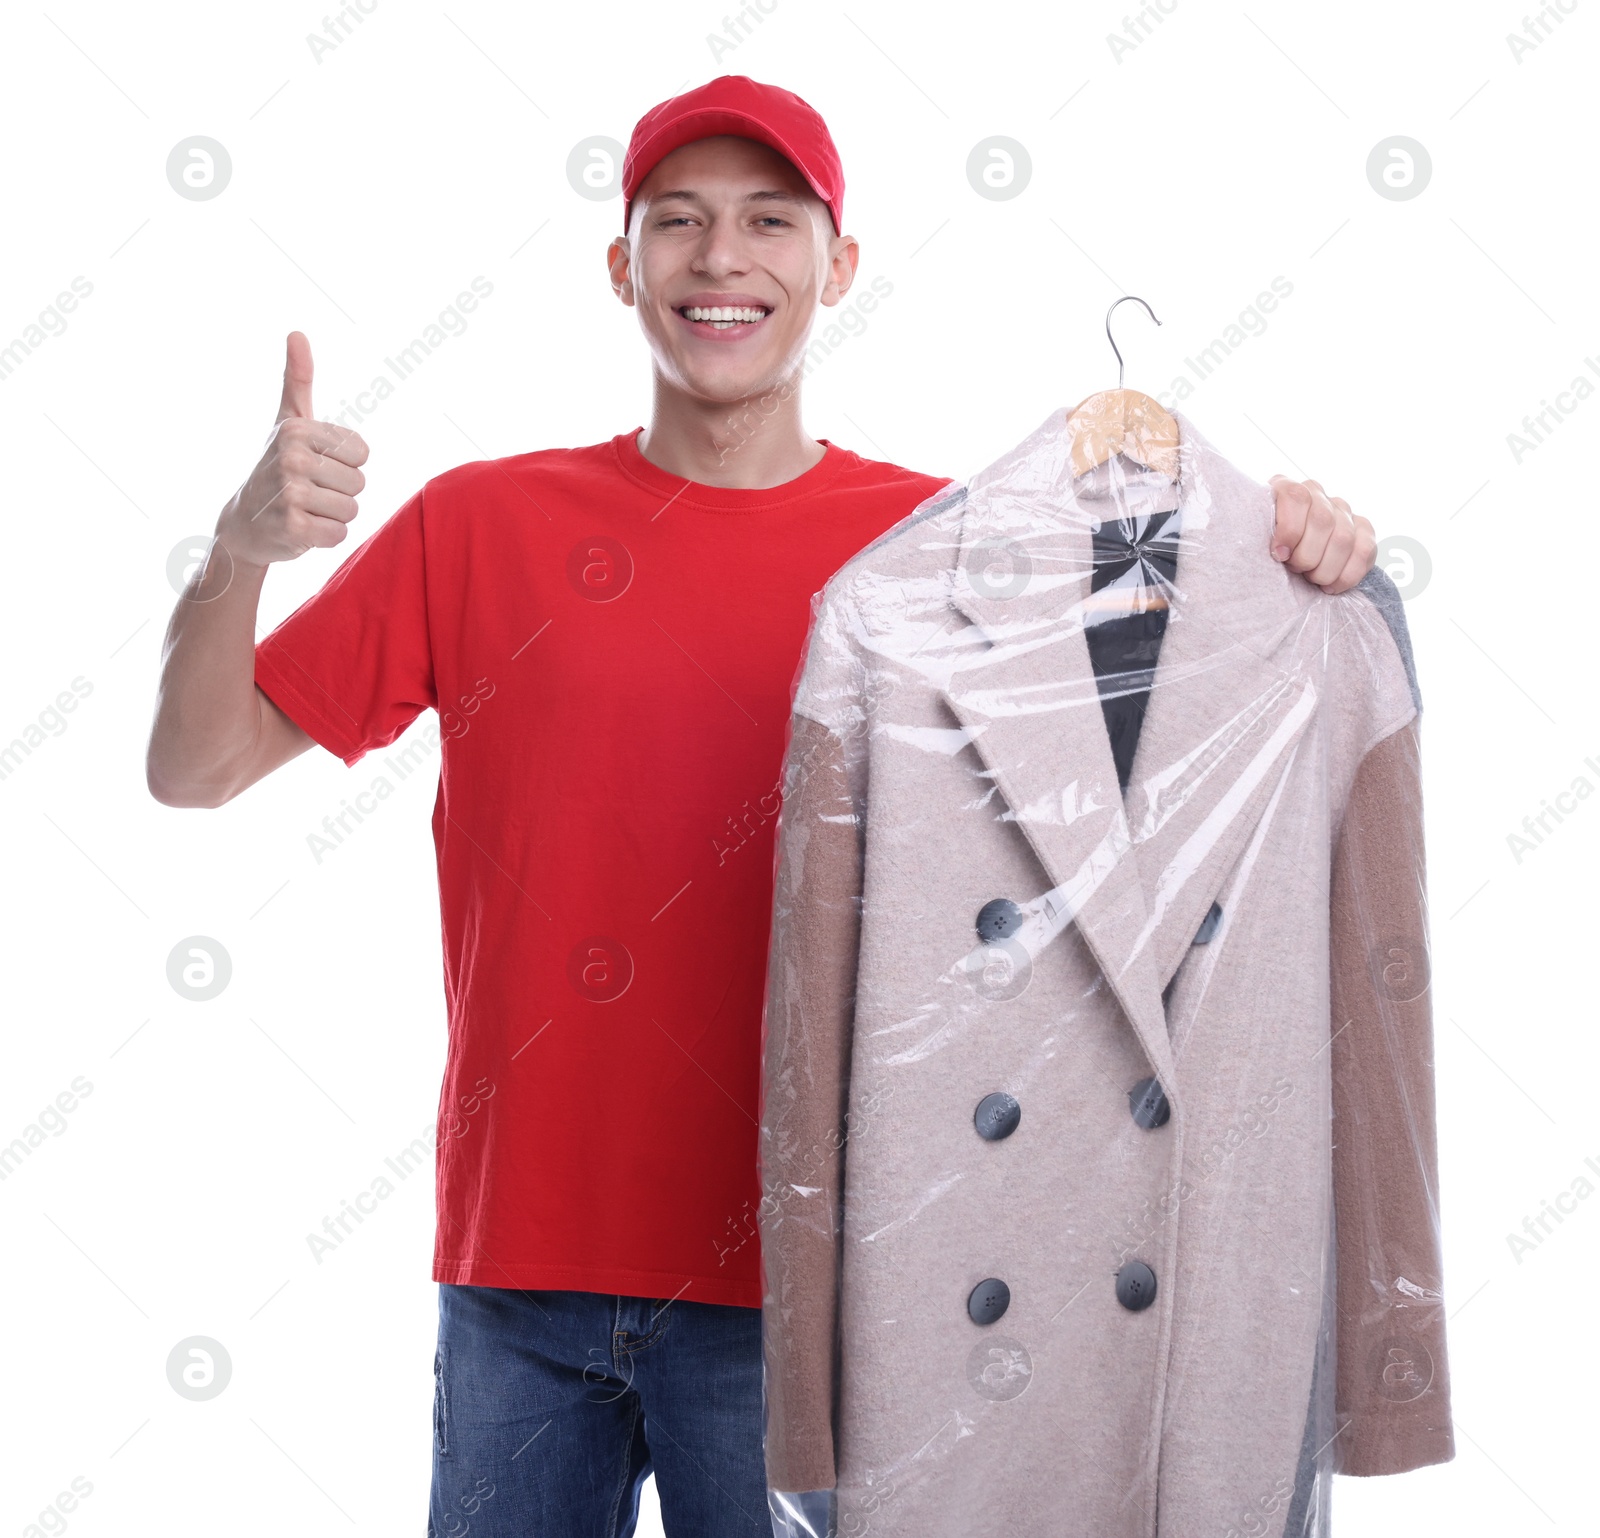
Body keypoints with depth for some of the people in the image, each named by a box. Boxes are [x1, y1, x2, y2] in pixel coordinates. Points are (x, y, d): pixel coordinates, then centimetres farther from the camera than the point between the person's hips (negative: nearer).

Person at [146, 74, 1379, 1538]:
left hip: (790, 1267, -1)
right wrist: (243, 546, -14)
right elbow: (196, 765, 4)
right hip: (518, 1255, 1)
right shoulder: (480, 524, 3)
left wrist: (1285, 550, -15)